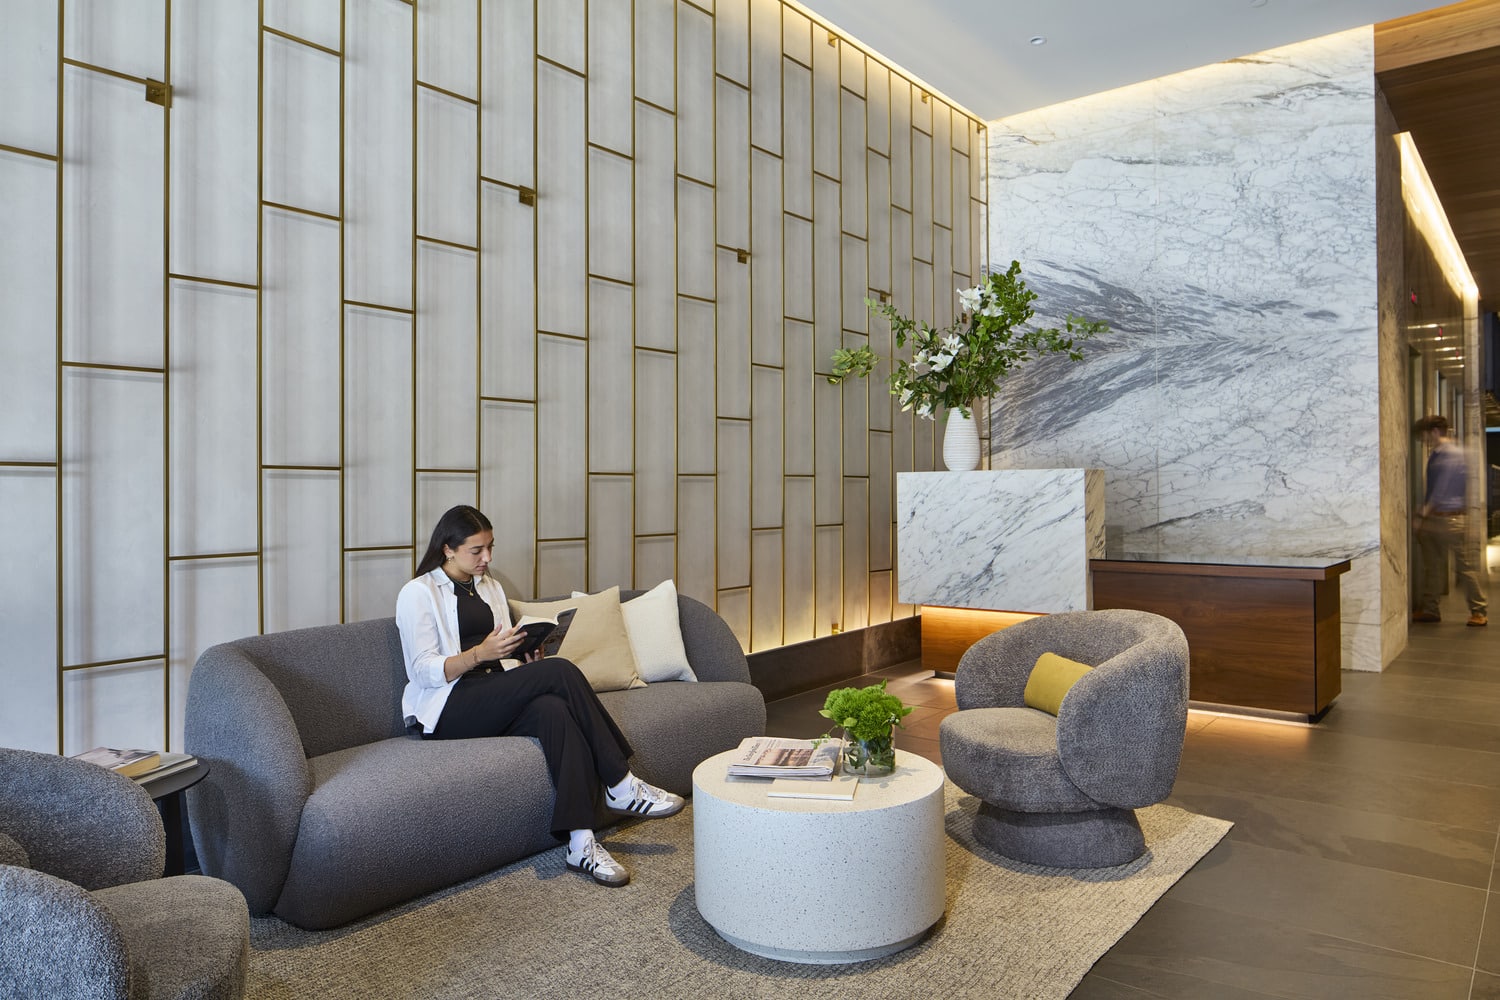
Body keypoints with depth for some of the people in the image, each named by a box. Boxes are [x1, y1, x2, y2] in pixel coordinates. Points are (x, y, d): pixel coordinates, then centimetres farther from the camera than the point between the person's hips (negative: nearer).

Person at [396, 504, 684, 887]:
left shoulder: (489, 586, 22)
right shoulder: (417, 593, 1)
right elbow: (424, 671, -8)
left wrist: (530, 659, -1)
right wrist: (480, 653, -23)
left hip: (497, 699, 6)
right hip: (448, 711, -6)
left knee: (554, 709, -32)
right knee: (560, 670, -27)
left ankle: (581, 844, -39)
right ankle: (621, 787, -21)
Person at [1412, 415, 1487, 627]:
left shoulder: (1453, 454, -11)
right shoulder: (1434, 456, 13)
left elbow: (1441, 487, -17)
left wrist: (1424, 512, -18)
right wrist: (1423, 514, 15)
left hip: (1451, 518, -8)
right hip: (1432, 519, 8)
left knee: (1465, 565, -2)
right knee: (1431, 567, 11)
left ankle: (1478, 611, 4)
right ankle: (1429, 609, 17)